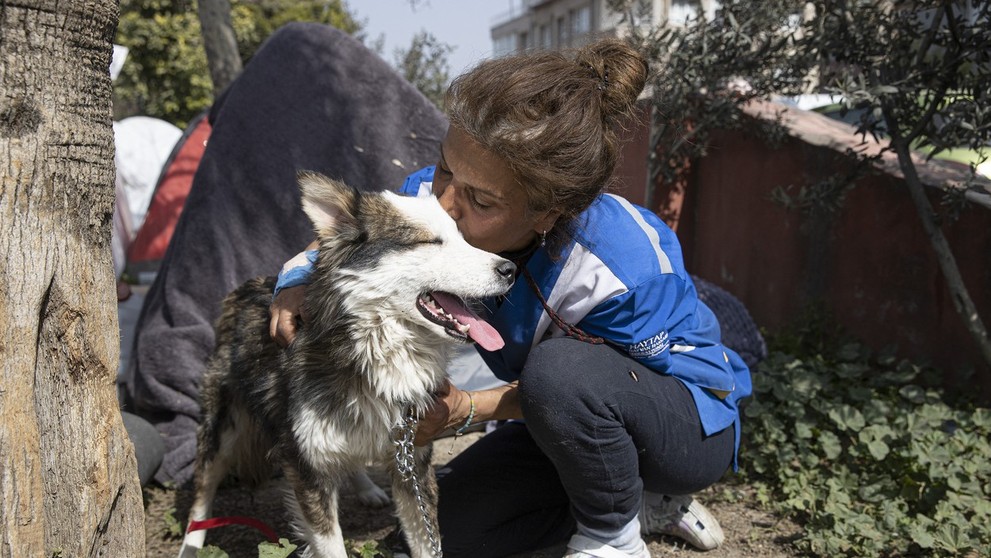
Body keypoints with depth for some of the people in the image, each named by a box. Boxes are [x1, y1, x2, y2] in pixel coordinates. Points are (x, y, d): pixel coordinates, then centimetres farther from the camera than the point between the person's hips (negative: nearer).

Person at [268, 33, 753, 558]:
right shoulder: (431, 196, -21)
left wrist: (469, 407, -29)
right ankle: (645, 501, 10)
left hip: (692, 420, -6)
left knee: (558, 368, -38)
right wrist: (298, 280, -21)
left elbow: (572, 383, -20)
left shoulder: (627, 266, -37)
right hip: (569, 425, 7)